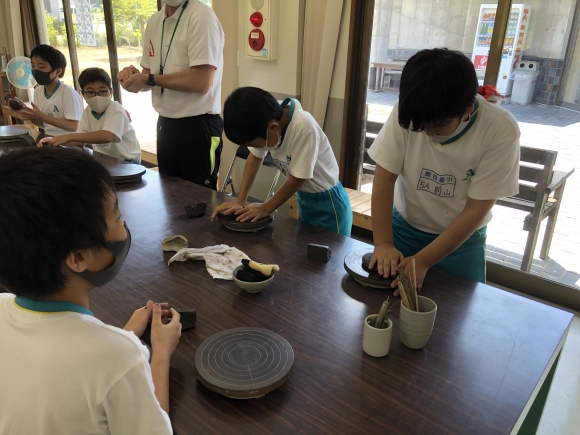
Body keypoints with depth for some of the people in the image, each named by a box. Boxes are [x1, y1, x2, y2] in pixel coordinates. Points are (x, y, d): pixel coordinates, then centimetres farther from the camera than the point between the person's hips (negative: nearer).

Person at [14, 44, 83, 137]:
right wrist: (31, 115, -6)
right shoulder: (37, 91, 7)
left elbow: (73, 126, -19)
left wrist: (41, 116, -18)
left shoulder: (68, 93, -15)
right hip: (47, 138, 7)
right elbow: (42, 124, 14)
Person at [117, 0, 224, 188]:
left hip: (198, 126, -7)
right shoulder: (154, 22, 10)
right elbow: (149, 77, 16)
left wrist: (149, 79, -15)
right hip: (165, 124, 8)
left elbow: (201, 82, -22)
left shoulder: (201, 17, -14)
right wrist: (134, 77, -6)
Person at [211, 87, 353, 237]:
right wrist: (239, 201, -6)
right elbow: (255, 156, -1)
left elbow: (297, 179, -26)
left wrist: (266, 208, -14)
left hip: (327, 202, -6)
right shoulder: (267, 120, -16)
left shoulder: (303, 127, -35)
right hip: (303, 198, 7)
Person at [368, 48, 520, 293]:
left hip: (461, 240, -1)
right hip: (403, 227, 2)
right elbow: (384, 178, -16)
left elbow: (475, 211, -20)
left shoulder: (501, 131, -24)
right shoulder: (406, 112, -22)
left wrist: (423, 261, -25)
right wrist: (383, 244, -23)